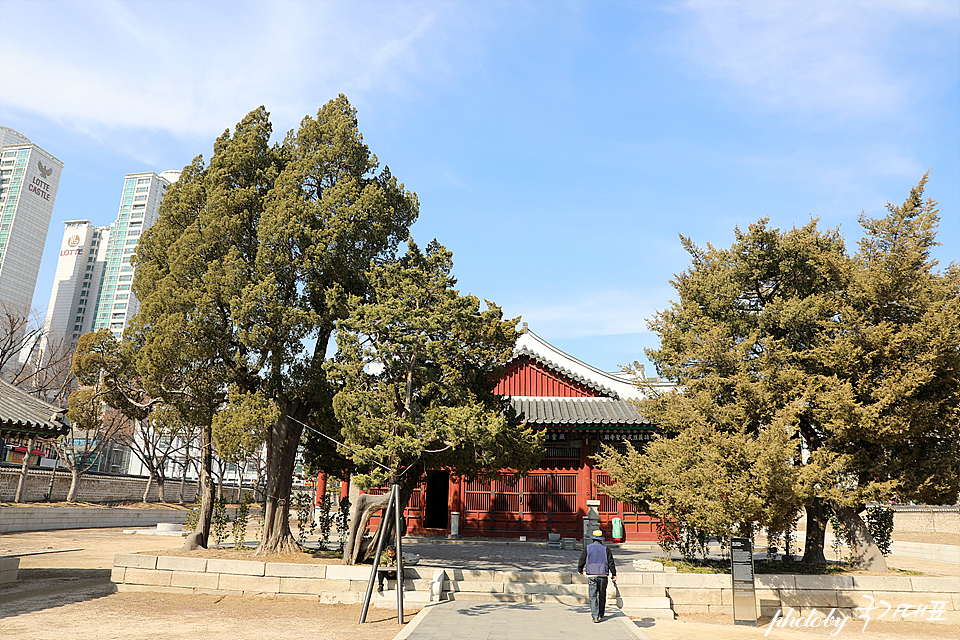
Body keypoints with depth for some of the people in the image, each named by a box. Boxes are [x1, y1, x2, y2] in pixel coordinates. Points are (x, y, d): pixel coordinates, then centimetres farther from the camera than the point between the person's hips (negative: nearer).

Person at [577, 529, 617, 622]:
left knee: (593, 596, 0)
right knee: (602, 596, 16)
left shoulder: (587, 548, 2)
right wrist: (614, 575, 12)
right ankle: (601, 614, 28)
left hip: (591, 576, -1)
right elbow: (611, 563, 3)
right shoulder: (606, 549, 3)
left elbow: (582, 560, 6)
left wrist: (580, 570, 23)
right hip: (603, 576, 1)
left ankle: (595, 616, -10)